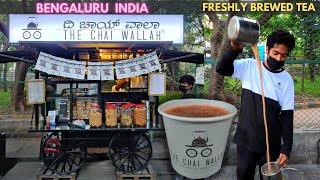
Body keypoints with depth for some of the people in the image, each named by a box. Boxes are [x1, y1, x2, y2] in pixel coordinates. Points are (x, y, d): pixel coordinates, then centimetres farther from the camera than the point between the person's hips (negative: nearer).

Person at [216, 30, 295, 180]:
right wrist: (235, 49, -32)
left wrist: (287, 148, -7)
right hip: (245, 139, 0)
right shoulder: (249, 66, -5)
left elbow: (287, 116, -4)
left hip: (271, 143, 0)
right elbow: (221, 69, -14)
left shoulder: (287, 80, -5)